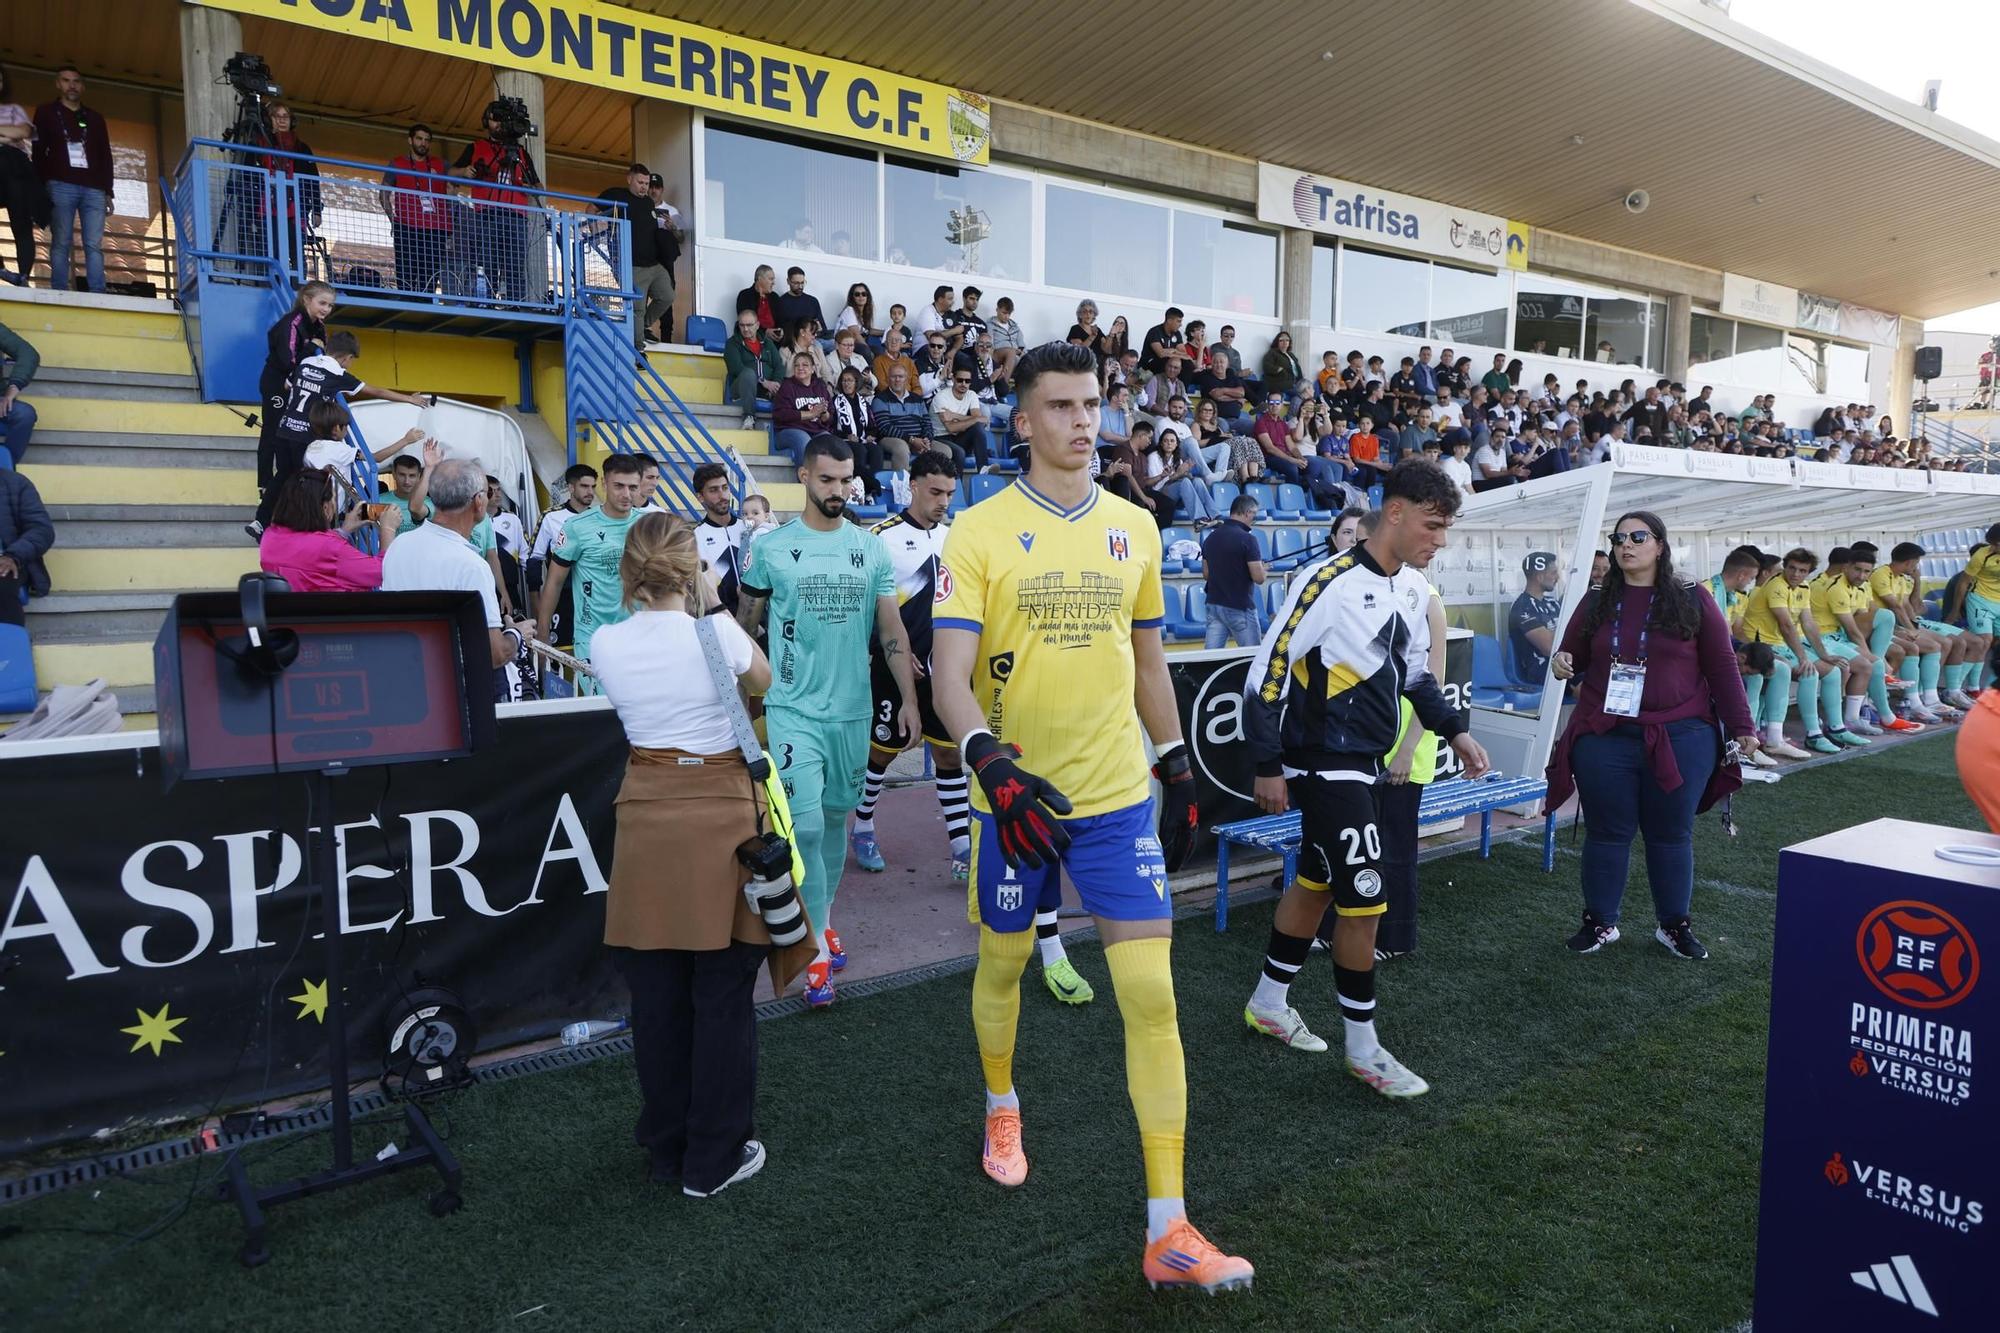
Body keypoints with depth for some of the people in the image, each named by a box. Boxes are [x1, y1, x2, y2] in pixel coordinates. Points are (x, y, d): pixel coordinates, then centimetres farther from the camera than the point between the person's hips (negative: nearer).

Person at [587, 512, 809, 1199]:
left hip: (648, 819, 3)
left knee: (658, 998, 14)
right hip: (723, 817, -3)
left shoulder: (607, 644, -2)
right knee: (723, 999, 8)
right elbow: (763, 680, 10)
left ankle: (666, 1150, 28)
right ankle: (714, 1160, 18)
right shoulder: (718, 631, -11)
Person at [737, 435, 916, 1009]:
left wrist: (909, 699, 0)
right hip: (793, 710, -3)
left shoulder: (872, 550, 4)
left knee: (836, 818, 15)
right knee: (806, 825, -9)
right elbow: (744, 626, 5)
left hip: (853, 709, 3)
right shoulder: (770, 547, -3)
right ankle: (818, 949, 2)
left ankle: (824, 916, 35)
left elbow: (891, 629, 6)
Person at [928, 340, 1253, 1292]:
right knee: (1003, 963, 18)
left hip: (1117, 795, 2)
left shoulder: (1135, 528, 5)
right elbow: (950, 674, -16)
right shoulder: (979, 531, -8)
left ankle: (1168, 1232, 7)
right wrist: (989, 761, -32)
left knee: (1151, 995, -3)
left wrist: (1175, 757, 16)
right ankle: (1002, 1111, 49)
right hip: (1016, 795, -2)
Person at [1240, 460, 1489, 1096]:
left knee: (1316, 883, 17)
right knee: (1363, 900, -4)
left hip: (1365, 761, 9)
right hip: (1324, 763, -9)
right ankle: (1363, 1050, 12)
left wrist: (1455, 731, 13)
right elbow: (1269, 670, -18)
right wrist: (1268, 767, -15)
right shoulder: (1330, 583, -20)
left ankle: (1268, 1004, 34)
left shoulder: (1415, 588, 6)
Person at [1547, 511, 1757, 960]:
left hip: (1680, 740, -1)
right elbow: (1573, 659, 17)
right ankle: (1600, 921, 19)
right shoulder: (1596, 604, 8)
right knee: (1607, 833, 8)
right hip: (1604, 740, 2)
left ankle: (1675, 924, 24)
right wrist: (1561, 664, -7)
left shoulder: (1693, 602, 1)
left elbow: (1722, 669, 2)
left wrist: (1741, 728, -2)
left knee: (1671, 835, 9)